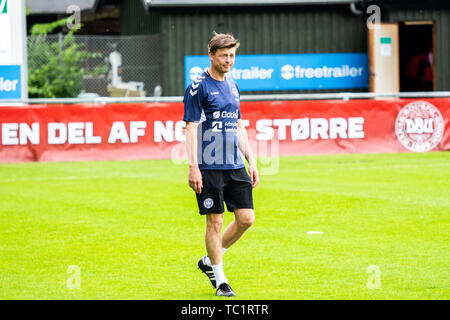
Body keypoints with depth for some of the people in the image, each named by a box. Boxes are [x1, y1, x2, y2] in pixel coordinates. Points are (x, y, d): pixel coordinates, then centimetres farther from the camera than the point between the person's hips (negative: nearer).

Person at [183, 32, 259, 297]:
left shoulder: (233, 86, 15)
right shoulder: (198, 87, -6)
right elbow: (191, 128, -9)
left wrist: (251, 161, 16)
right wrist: (193, 167, -15)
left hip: (236, 166, 7)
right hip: (209, 166, -6)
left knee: (246, 218, 0)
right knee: (215, 221, -2)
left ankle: (209, 261, 19)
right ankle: (219, 279, 9)